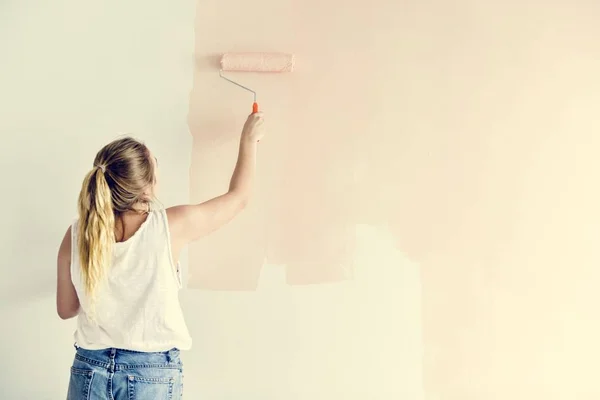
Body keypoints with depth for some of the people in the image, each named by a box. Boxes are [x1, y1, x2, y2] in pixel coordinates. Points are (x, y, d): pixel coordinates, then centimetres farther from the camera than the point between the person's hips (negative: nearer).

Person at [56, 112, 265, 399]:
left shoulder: (76, 236, -9)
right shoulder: (171, 226, -16)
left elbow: (65, 309, 5)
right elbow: (238, 197, 0)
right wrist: (249, 140, 14)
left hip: (91, 370, 2)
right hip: (153, 375, -2)